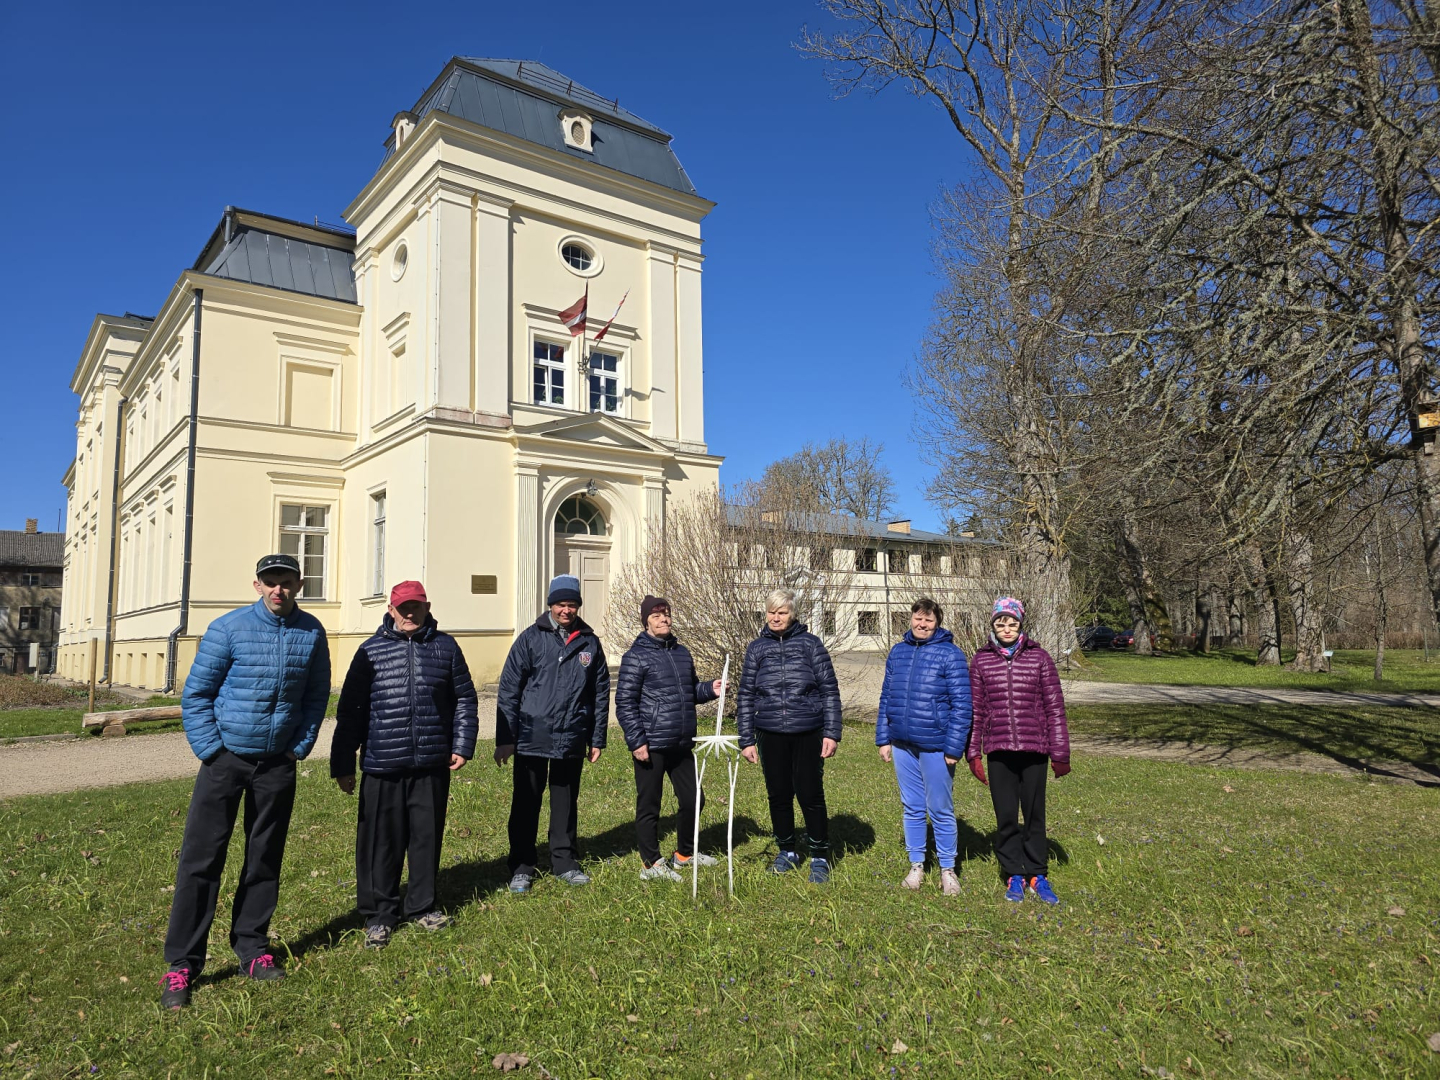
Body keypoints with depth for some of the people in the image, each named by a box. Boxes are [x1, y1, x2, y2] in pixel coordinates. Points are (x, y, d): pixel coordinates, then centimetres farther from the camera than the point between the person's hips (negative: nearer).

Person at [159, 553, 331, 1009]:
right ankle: (182, 964, 11)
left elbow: (317, 695, 8)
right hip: (225, 757, -2)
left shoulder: (311, 633, -1)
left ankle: (252, 949, 24)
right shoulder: (228, 628, -9)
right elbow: (195, 693, -4)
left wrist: (300, 746, 2)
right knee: (201, 860, 0)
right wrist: (211, 750, -8)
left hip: (277, 765, 2)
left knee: (265, 860, 11)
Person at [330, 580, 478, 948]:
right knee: (382, 840, 5)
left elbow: (464, 699, 11)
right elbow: (350, 711, 3)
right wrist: (343, 764, 2)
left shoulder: (445, 647, 5)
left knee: (427, 836, 11)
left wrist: (462, 745, 3)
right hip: (382, 766, -1)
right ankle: (379, 913, 22)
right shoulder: (371, 650, 1)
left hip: (432, 764, 2)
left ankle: (421, 906, 29)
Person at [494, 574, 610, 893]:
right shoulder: (531, 638, -4)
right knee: (526, 805, 8)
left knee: (566, 804, 14)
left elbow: (601, 693, 9)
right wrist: (504, 738, -7)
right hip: (532, 739, -2)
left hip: (572, 741, 2)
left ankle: (565, 861, 28)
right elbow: (509, 689, -4)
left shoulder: (590, 642, 4)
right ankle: (522, 867, 21)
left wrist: (597, 739, 7)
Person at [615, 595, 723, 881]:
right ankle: (651, 864, 20)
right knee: (649, 806, 5)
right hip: (651, 747, -7)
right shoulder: (636, 656, -9)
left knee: (693, 800, 15)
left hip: (682, 746, 7)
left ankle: (685, 853, 35)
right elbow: (624, 702, -11)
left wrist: (709, 689, 1)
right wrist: (636, 741, -15)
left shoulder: (682, 653, 12)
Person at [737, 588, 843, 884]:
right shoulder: (757, 648, 6)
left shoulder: (810, 643, 0)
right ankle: (787, 852, 31)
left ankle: (820, 858, 17)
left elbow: (830, 690, 1)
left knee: (810, 795, 0)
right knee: (779, 796, 12)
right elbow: (746, 696, 8)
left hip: (808, 734, -2)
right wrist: (746, 740, 4)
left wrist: (832, 733, -5)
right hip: (771, 736, 2)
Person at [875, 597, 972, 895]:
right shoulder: (897, 652, 8)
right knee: (912, 808, 15)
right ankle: (916, 865, 29)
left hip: (935, 746, -4)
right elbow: (886, 698, 13)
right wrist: (883, 739, 8)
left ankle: (947, 869, 23)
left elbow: (961, 705, -10)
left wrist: (954, 748, -13)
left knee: (941, 811, 7)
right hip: (902, 745, 5)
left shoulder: (950, 654, -8)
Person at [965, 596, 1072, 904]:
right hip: (999, 751, 1)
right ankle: (1014, 876, 22)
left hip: (1034, 749, -1)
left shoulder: (1039, 658, 1)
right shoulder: (981, 660, 4)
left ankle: (1037, 875, 24)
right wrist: (973, 753, 4)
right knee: (1006, 816, 7)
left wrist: (1060, 753, 2)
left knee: (1034, 814, 8)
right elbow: (975, 710, 6)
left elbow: (1055, 708, 3)